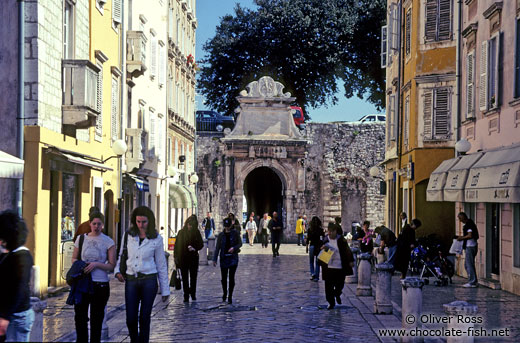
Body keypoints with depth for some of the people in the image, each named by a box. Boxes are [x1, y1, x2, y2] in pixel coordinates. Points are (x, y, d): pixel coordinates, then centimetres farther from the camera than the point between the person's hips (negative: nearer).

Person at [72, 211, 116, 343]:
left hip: (100, 284, -2)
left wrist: (96, 264, -18)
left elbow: (112, 266, -3)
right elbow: (74, 258, 15)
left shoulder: (108, 242, -2)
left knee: (96, 319, 6)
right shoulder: (81, 238, 6)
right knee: (80, 316, 5)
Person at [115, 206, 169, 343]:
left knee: (144, 319, 0)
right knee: (131, 320, 1)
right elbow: (121, 255, 17)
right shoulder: (128, 235, 3)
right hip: (131, 281, 2)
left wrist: (165, 290, 5)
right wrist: (117, 271, -2)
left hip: (149, 281, -2)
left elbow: (161, 265, 4)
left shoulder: (156, 239, 0)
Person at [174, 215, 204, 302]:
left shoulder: (196, 232, 0)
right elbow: (177, 245, 0)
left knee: (193, 277, 5)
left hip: (193, 258, 0)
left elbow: (201, 244, 4)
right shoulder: (181, 232, -2)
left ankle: (193, 294, 21)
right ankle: (186, 296, 11)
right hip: (183, 258, 0)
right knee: (185, 278, 4)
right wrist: (176, 257, -5)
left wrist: (195, 248, -16)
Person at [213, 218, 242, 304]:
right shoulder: (221, 235, 3)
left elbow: (240, 243, 5)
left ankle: (230, 297, 2)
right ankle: (224, 293, 30)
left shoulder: (235, 233, 0)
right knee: (223, 278, 5)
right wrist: (214, 259, -3)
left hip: (233, 258, -2)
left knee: (231, 277, -6)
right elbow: (217, 248, 3)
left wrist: (234, 248, -16)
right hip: (224, 258, 2)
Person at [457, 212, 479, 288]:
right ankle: (474, 281, 18)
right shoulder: (468, 223, 16)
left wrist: (462, 238, -10)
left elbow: (470, 235, -23)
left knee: (469, 264, -6)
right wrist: (462, 237, 16)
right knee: (467, 264, 14)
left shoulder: (469, 224, -16)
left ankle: (472, 282, -2)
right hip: (469, 246, 11)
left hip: (470, 247, -11)